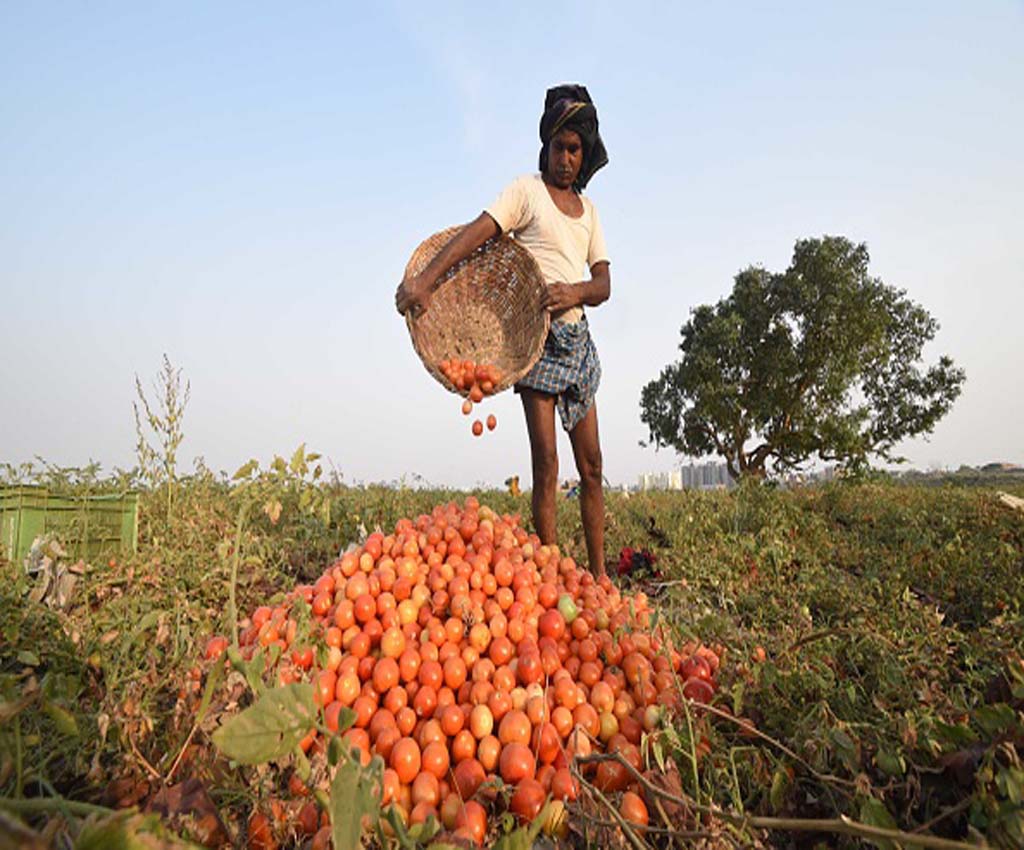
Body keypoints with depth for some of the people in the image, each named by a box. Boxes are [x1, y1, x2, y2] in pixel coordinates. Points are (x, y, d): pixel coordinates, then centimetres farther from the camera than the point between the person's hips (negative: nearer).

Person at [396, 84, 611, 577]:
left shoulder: (588, 209, 17)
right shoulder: (527, 190, 1)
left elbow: (604, 282, 8)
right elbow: (476, 233, -15)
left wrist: (577, 291, -15)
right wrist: (424, 279, -29)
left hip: (578, 338, 7)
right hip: (538, 335, -6)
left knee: (592, 466, 7)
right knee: (546, 465, -11)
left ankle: (598, 577, 18)